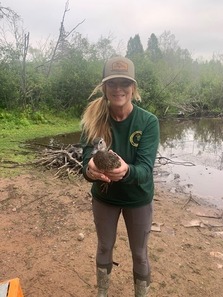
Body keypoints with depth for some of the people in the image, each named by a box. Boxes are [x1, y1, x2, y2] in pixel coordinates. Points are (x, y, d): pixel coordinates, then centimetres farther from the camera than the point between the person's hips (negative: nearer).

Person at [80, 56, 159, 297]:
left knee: (139, 253, 17)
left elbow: (145, 168, -28)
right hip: (103, 196, 2)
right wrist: (90, 170, -46)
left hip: (138, 198, -1)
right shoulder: (93, 119, -17)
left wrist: (126, 171, -50)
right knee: (104, 247, 22)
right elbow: (88, 157, -22)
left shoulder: (148, 121, -21)